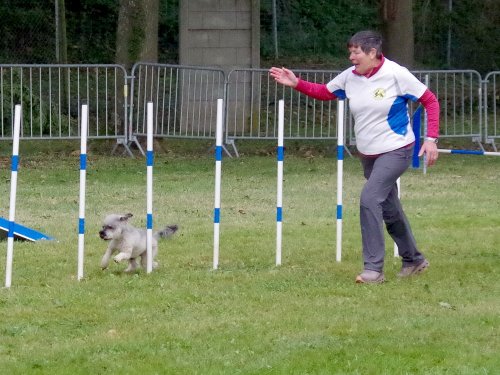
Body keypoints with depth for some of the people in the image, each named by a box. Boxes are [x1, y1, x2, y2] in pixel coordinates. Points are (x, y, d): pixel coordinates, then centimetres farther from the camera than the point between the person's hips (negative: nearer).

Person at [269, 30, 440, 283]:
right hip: (368, 154, 7)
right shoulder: (350, 77, -1)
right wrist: (296, 84, 0)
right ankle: (413, 260, 33)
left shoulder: (396, 75, -16)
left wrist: (431, 139, -15)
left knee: (370, 199, -21)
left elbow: (430, 101, -9)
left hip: (395, 151, -7)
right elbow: (324, 92, 15)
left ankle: (373, 269, -18)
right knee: (389, 209, 14)